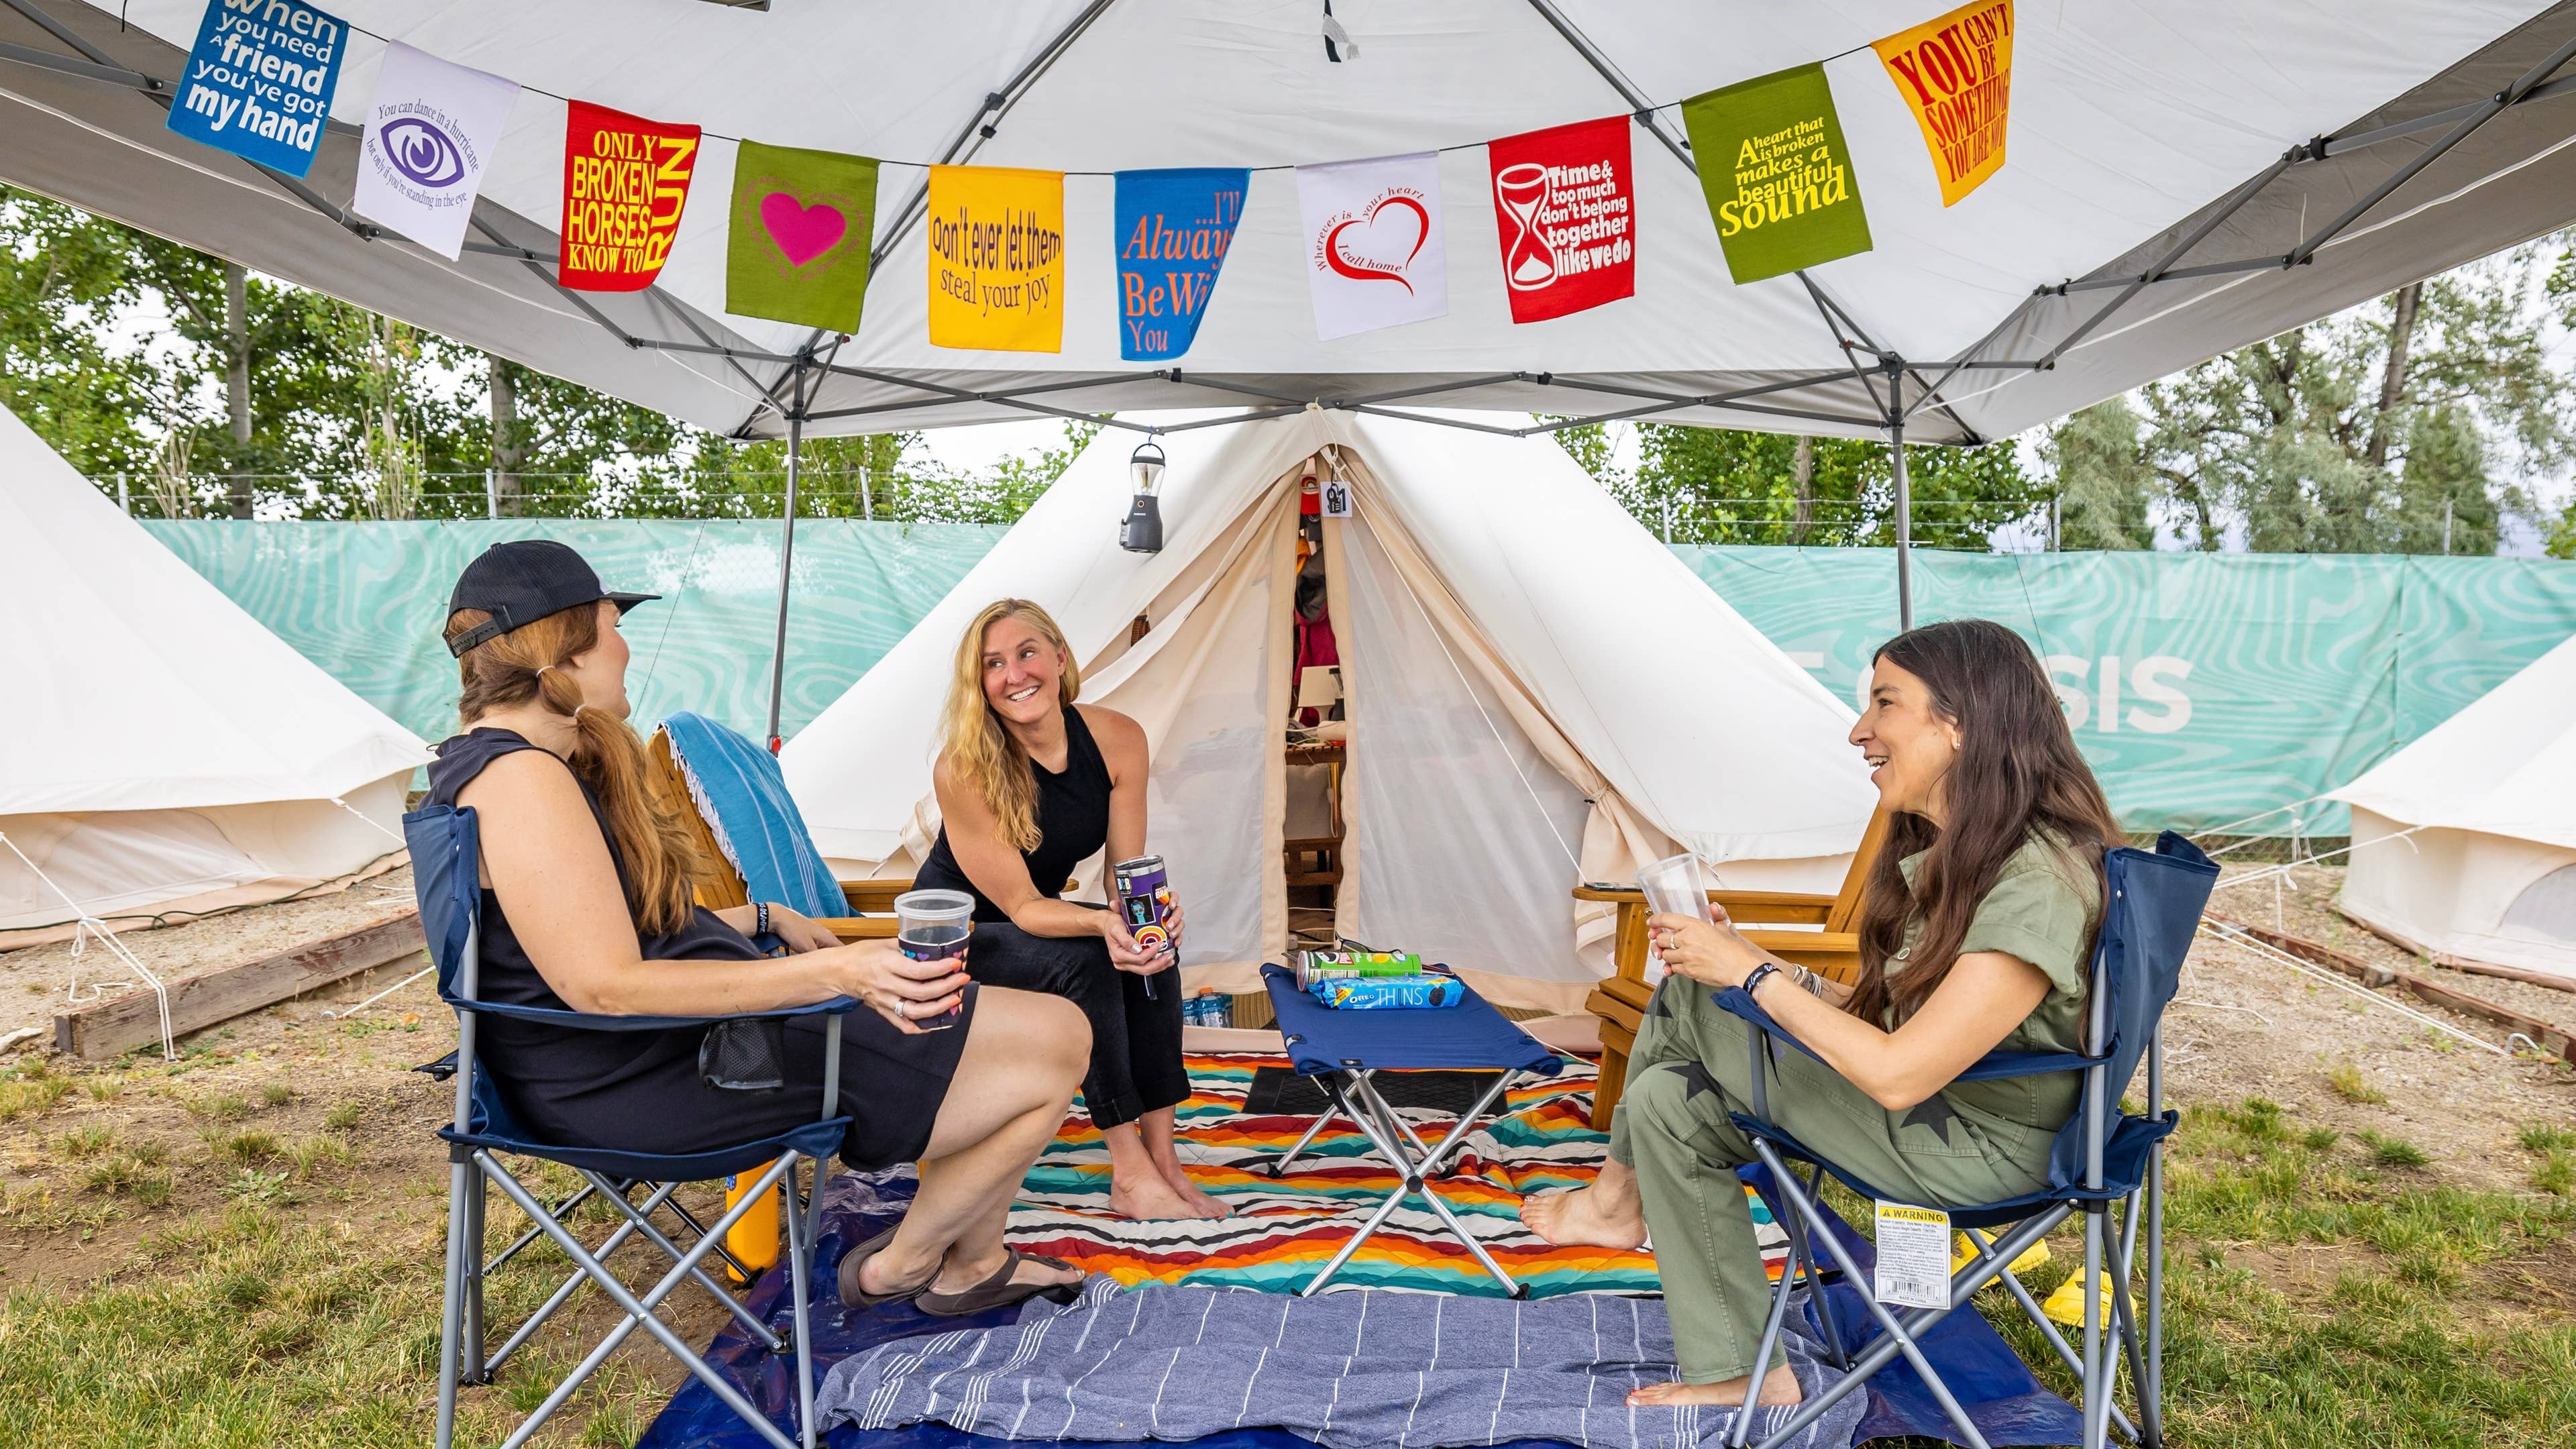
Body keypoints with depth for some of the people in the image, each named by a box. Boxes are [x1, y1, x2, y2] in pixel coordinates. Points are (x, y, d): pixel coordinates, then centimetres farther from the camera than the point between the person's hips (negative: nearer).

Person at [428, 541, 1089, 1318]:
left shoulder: (483, 762, 13)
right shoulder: (520, 779, -22)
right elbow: (605, 986, -30)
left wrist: (765, 918, 24)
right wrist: (834, 973, -33)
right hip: (664, 1084, -12)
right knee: (1055, 1040, -10)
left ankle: (975, 1261, 27)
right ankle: (901, 1265, 11)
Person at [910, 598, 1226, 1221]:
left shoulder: (1117, 740, -14)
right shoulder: (962, 771, -27)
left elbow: (1128, 872, -10)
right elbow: (1021, 905, -25)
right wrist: (1099, 922, -45)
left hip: (1041, 921, 5)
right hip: (952, 937, -4)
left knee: (1152, 946, -23)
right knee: (1084, 961, -31)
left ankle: (1163, 1160, -18)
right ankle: (1130, 1175, -23)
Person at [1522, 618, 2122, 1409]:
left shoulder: (2039, 883, -27)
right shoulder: (1939, 853, 4)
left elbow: (1900, 1074, -30)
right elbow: (1880, 1012, 7)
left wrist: (1753, 974, -19)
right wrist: (1754, 962, -5)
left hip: (1975, 1149, -9)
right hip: (1922, 1095, 9)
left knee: (1688, 998, -10)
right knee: (1672, 1096, 3)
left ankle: (1620, 1194, 20)